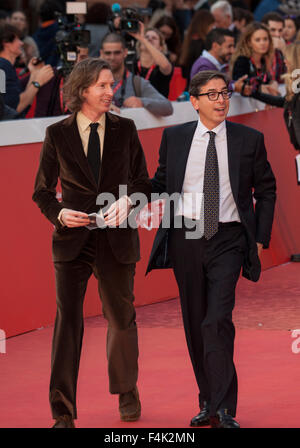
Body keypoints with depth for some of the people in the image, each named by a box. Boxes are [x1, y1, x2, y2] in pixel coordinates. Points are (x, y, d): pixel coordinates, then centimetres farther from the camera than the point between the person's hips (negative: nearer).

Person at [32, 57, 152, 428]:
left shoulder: (124, 130, 5)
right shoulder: (57, 134, 1)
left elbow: (142, 181, 10)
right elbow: (42, 191, 6)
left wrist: (128, 200, -11)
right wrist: (59, 213, -14)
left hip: (117, 240, 2)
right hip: (73, 240, -1)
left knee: (121, 317, 12)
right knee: (67, 319, -7)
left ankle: (127, 395, 34)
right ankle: (63, 411, -3)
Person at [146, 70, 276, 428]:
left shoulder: (249, 140, 2)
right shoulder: (174, 137, 6)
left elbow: (266, 190, 10)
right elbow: (161, 182, 14)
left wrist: (261, 237, 3)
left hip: (227, 240, -3)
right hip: (186, 238, 3)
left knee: (218, 321, -16)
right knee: (195, 323, 8)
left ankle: (223, 410, -15)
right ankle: (208, 402, 20)